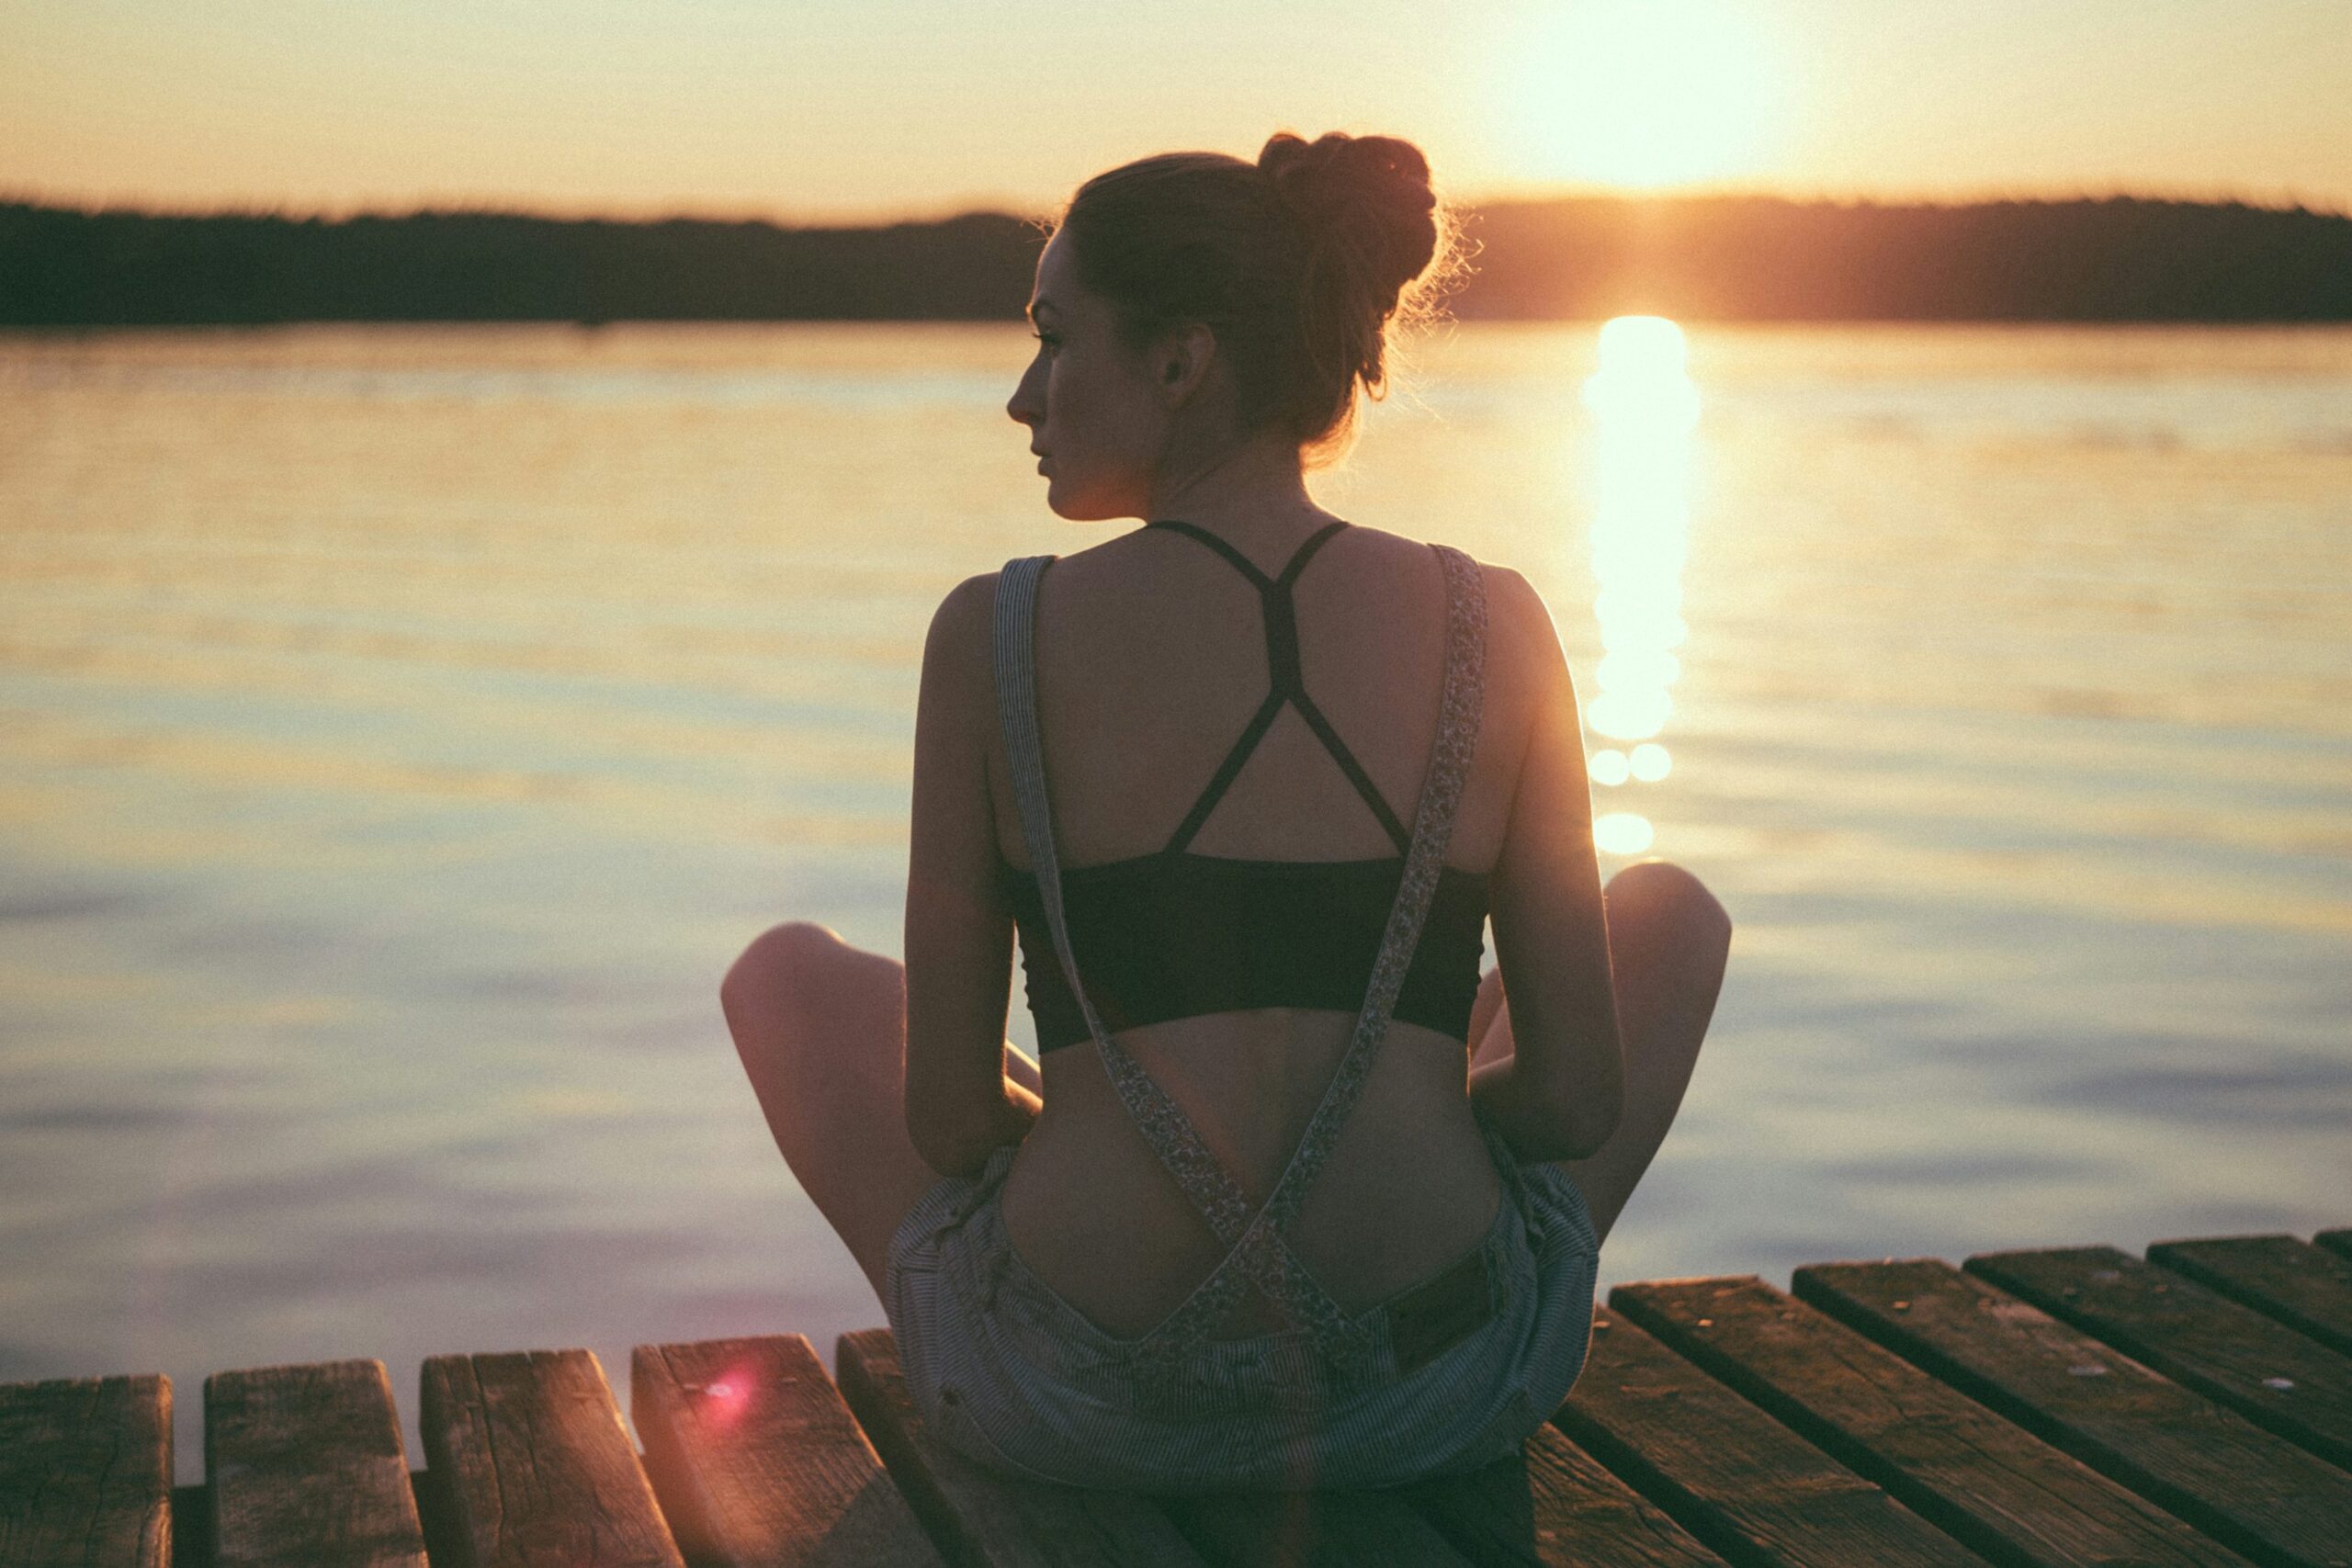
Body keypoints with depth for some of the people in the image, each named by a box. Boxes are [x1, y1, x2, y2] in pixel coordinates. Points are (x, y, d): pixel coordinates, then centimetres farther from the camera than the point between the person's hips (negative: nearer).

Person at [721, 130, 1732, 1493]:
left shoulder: (995, 638, -7)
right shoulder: (1494, 627, -3)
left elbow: (949, 1118, -2)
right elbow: (1580, 1098, -1)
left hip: (1076, 1413, 0)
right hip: (1442, 1392, 1)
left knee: (786, 971, 29)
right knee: (1674, 908, 28)